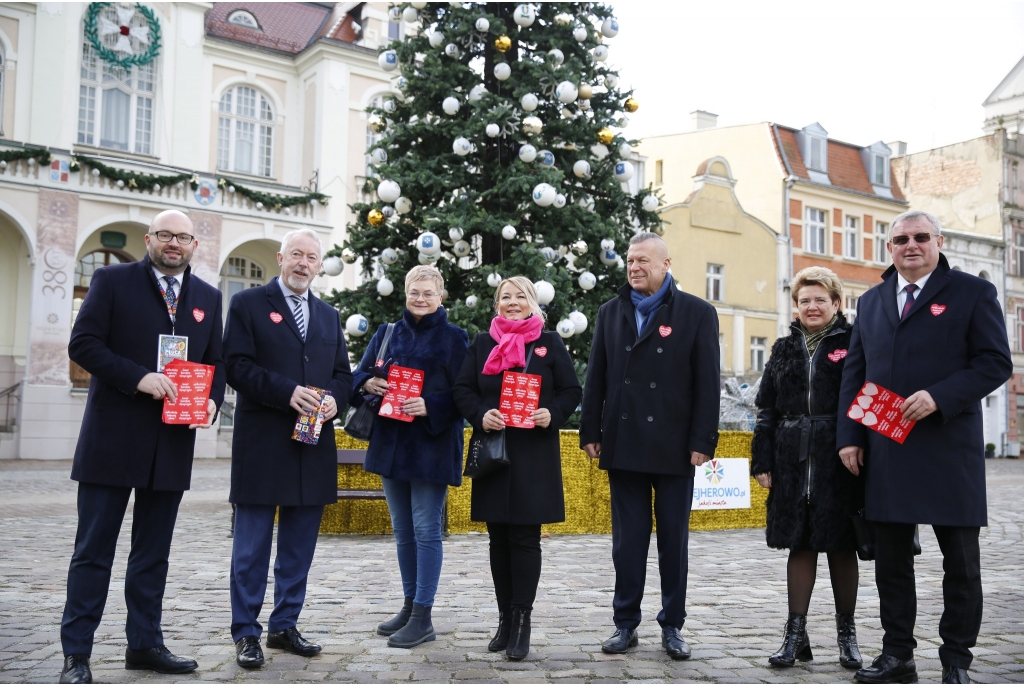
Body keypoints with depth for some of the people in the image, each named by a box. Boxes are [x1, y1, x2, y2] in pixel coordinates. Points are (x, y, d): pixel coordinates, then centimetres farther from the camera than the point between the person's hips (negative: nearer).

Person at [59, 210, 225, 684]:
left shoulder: (208, 297, 13)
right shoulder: (112, 281, 1)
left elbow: (215, 362, 14)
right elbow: (82, 343, -7)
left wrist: (212, 401, -6)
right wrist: (138, 378, -19)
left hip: (172, 445, 4)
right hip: (113, 440, -4)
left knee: (153, 553, 13)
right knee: (94, 550, 3)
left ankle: (145, 644, 24)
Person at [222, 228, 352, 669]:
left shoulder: (329, 315, 17)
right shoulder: (248, 304, 1)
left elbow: (343, 372, 16)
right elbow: (237, 366, -9)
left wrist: (333, 398, -6)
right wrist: (288, 392, -20)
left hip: (314, 445, 5)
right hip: (262, 445, -5)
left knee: (299, 543, 11)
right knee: (252, 543, 2)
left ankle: (285, 626, 22)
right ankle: (246, 633, 12)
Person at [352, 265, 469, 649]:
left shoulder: (454, 338, -1)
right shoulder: (387, 334, 12)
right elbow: (359, 376, 13)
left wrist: (430, 406, -21)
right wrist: (368, 384, -9)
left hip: (432, 445, -5)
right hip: (391, 443, 5)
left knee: (426, 529, -4)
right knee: (403, 530, 12)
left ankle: (423, 617, 3)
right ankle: (410, 606, 24)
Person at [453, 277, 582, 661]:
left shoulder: (549, 343, 6)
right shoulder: (482, 344, 11)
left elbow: (571, 391, 4)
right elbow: (462, 390, 6)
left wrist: (552, 414, -15)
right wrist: (480, 415, -13)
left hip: (534, 454, -2)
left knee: (525, 539, -2)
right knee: (499, 539, 7)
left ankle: (521, 622, 4)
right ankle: (505, 618, 17)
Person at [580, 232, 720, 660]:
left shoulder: (697, 313, 1)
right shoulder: (611, 312, 10)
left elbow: (707, 384, -4)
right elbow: (596, 378, 9)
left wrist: (702, 441, -9)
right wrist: (590, 432, 4)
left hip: (674, 447, -2)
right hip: (623, 444, 2)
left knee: (674, 540, 8)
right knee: (627, 540, 8)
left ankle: (672, 626, 20)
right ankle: (626, 623, 18)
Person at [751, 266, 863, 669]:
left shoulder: (852, 344, 2)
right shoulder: (784, 350, 12)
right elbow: (767, 410, 10)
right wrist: (762, 462, 4)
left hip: (839, 462, -3)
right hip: (794, 464, 3)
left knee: (841, 547, 6)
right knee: (799, 545, 7)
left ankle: (846, 633, 20)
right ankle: (796, 633, 14)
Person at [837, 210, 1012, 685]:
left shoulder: (973, 293, 1)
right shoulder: (870, 302, 14)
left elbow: (995, 363, -6)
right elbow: (854, 374, 13)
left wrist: (939, 396, -19)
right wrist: (849, 436, 4)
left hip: (949, 450, -4)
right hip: (885, 450, 4)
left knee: (961, 563, 5)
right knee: (891, 560, 9)